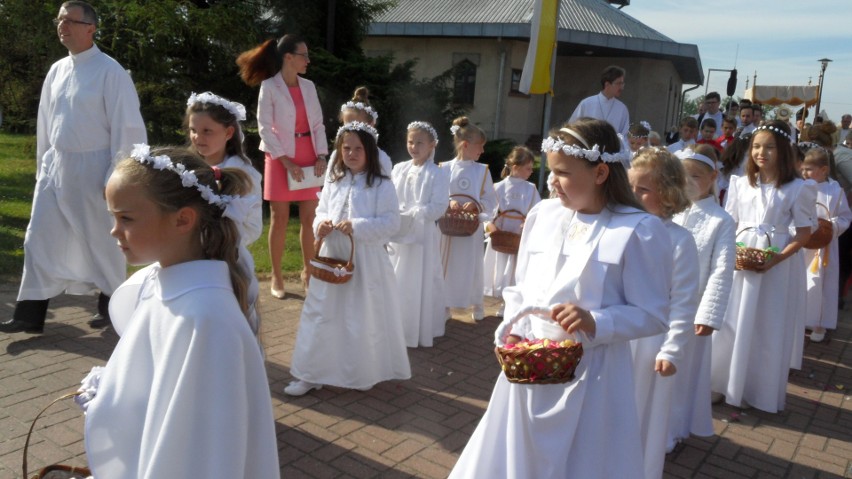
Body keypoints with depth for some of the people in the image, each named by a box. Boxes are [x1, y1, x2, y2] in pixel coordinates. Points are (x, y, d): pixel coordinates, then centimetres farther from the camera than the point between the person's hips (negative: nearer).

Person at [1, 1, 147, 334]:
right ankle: (30, 314, 13)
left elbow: (127, 128, -13)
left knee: (101, 240, 6)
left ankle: (111, 306, 25)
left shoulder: (109, 72, -12)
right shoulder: (56, 71, 9)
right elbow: (45, 123, 16)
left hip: (92, 167, -7)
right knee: (40, 239, 5)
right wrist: (42, 166, 16)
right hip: (55, 165, 7)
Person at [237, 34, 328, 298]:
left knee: (309, 218, 5)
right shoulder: (269, 86, -5)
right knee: (279, 219, 2)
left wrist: (321, 155, -4)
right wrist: (285, 160, -15)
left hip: (309, 158, 4)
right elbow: (265, 128, -9)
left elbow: (318, 124, 9)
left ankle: (308, 272, 19)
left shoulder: (308, 86, 9)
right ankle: (276, 277, 13)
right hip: (280, 158, -4)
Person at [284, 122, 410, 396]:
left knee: (364, 318, 7)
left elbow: (391, 223, -14)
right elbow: (321, 212, 14)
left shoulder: (382, 186, -8)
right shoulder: (333, 182, 7)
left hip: (366, 262, -4)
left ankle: (365, 373, 27)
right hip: (332, 258, 5)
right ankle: (312, 374, 20)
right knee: (321, 315, 8)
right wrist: (321, 224, -10)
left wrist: (357, 226, -24)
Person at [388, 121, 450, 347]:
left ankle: (418, 332, 16)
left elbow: (438, 208, -14)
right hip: (397, 235, 5)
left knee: (419, 284, 3)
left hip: (422, 236, -4)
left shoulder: (438, 174, -6)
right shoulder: (399, 169, 7)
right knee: (395, 283, 11)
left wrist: (409, 214, -21)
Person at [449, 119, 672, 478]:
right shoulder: (542, 214, 3)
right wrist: (512, 332, -5)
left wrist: (597, 323, -23)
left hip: (591, 375, -5)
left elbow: (654, 315, -9)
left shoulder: (639, 230, -13)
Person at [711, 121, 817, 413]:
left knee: (768, 329, 6)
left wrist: (777, 259, -18)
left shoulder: (797, 189, -6)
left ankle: (761, 391, 21)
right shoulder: (740, 183, 4)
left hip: (776, 265, -3)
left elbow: (804, 234, -5)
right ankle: (723, 384, 21)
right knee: (731, 324, 7)